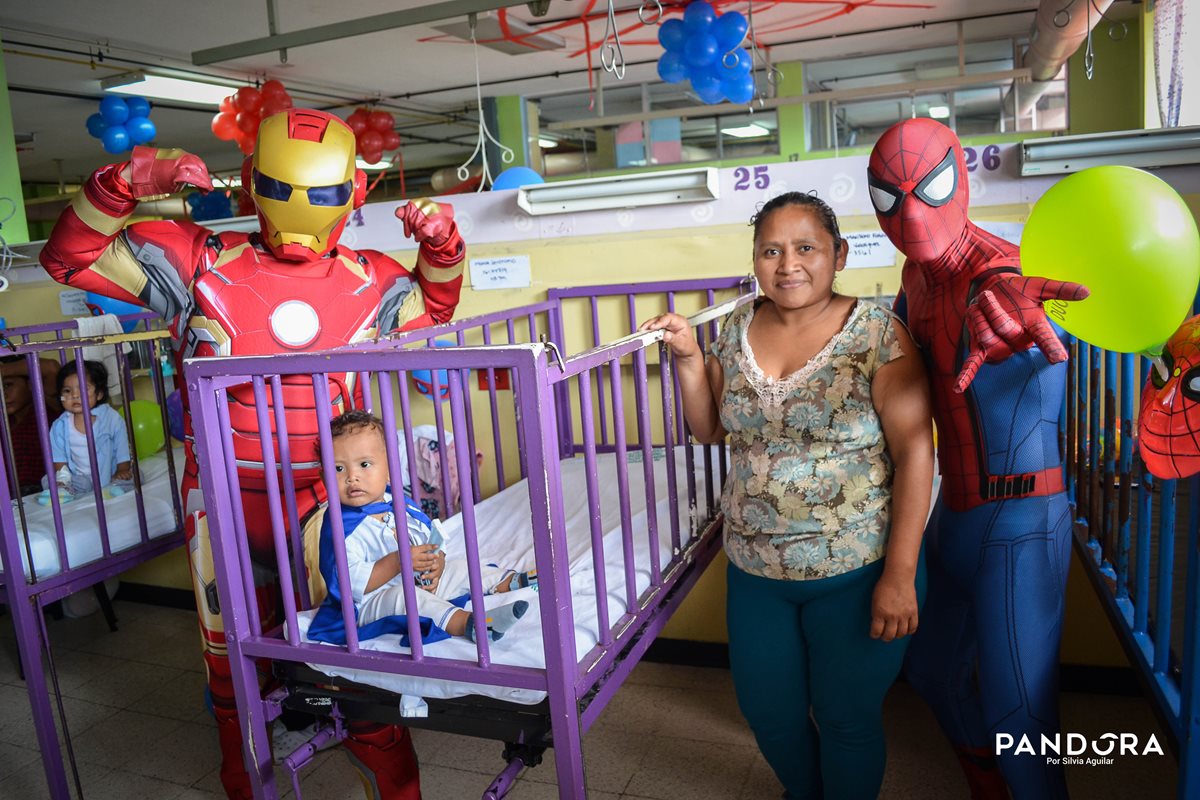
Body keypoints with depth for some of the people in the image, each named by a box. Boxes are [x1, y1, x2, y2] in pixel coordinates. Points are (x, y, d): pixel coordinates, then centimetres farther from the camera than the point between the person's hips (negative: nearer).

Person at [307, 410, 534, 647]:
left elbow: (433, 542, 12)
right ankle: (468, 624, -49)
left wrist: (437, 564, -11)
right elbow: (349, 584, -27)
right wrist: (397, 562, -32)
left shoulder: (402, 504, 4)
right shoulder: (341, 526, -19)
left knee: (458, 568, 12)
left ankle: (510, 581, 28)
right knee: (402, 596, -36)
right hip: (369, 605, -8)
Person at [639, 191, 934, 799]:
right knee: (766, 710, 19)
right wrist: (688, 357, -6)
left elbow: (914, 451, -15)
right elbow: (708, 428, 10)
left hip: (855, 572, -4)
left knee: (846, 720, 12)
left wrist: (900, 574, -17)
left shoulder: (875, 332, -13)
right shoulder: (737, 328, 2)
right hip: (756, 569, 5)